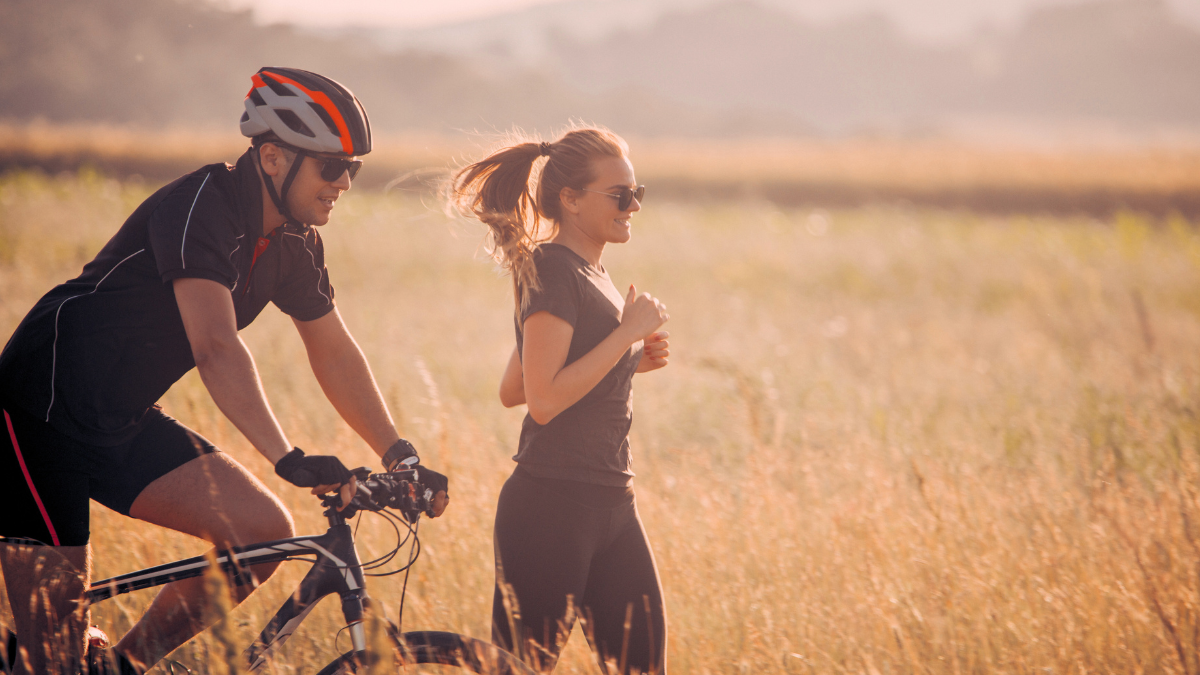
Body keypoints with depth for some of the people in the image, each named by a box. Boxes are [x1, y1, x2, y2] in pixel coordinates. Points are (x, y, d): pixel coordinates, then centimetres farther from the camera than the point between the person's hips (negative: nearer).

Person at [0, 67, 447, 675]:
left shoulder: (294, 244, 3)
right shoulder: (199, 208, -24)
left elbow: (335, 355, 11)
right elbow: (216, 347, -36)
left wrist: (401, 458, 1)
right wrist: (289, 459, -45)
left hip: (124, 423, 9)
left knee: (265, 532, -5)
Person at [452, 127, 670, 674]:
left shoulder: (588, 275, 17)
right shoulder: (552, 271, -12)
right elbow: (544, 399, -21)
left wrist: (631, 360, 13)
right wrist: (626, 333, -16)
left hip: (609, 506, 9)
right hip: (551, 509, -9)